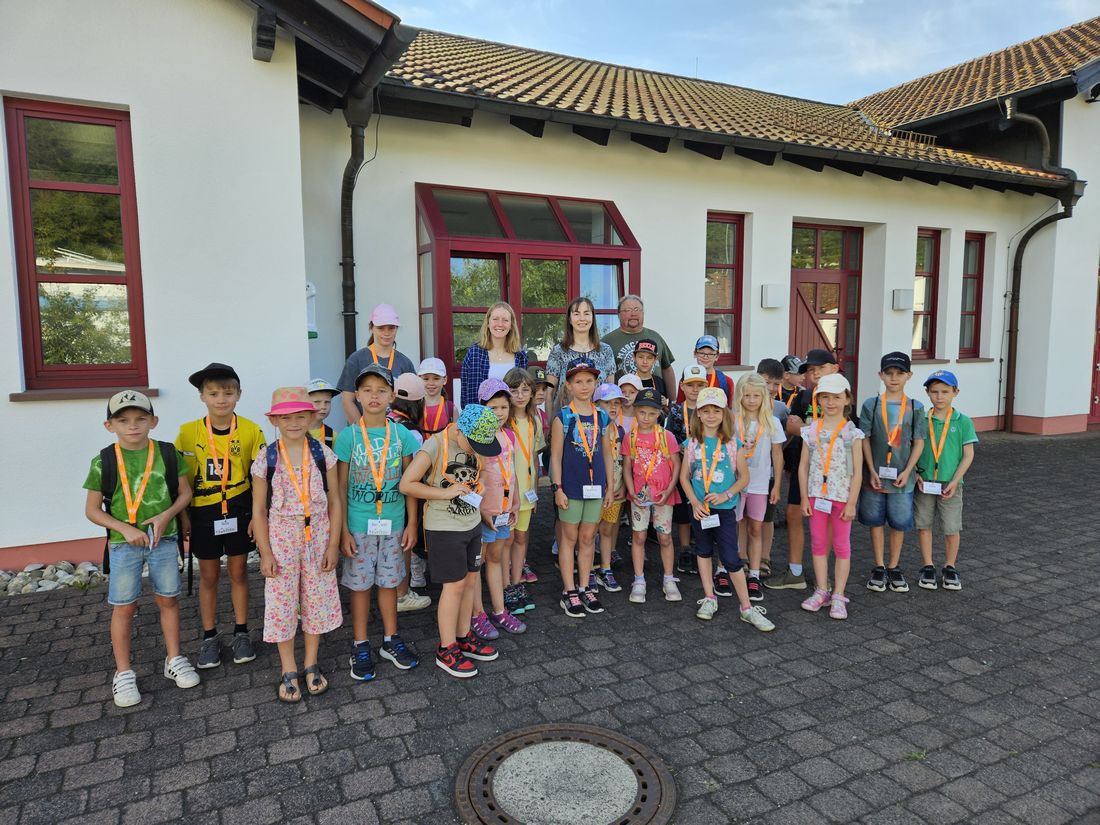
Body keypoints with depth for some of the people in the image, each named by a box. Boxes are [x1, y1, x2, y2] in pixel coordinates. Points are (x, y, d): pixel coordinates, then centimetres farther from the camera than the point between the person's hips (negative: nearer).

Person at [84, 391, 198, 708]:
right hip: (124, 544, -1)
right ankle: (123, 673, 22)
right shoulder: (104, 461, -7)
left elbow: (185, 492, 3)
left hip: (164, 539, 1)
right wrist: (125, 528, -14)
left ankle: (174, 660, 28)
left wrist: (166, 515, -14)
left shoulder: (168, 454, -4)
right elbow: (92, 509, -2)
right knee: (124, 607, 6)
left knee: (168, 600, 12)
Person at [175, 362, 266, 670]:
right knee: (208, 575, 12)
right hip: (203, 513, 0)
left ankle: (241, 633, 26)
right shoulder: (188, 433, -7)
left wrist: (258, 514, -5)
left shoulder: (251, 431, -8)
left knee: (238, 572, 11)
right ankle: (210, 637, 27)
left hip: (238, 511, 0)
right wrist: (183, 516, -3)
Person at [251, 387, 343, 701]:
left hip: (317, 537, 1)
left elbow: (335, 501, 0)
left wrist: (333, 545, -3)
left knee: (317, 599, 9)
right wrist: (265, 552, -5)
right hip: (281, 538, -1)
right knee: (282, 602, 7)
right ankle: (288, 670, 24)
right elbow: (259, 510, -2)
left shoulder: (323, 454, -4)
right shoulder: (265, 459, -6)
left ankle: (310, 664, 28)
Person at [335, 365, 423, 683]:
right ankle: (360, 646, 24)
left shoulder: (402, 435, -2)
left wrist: (412, 523, 1)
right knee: (360, 585, 9)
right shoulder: (348, 436, -7)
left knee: (389, 582, 14)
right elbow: (341, 487, -5)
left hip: (393, 523, 2)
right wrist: (343, 530, -8)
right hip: (359, 524, -2)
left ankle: (391, 640, 29)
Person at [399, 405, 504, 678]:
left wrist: (474, 490, 1)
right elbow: (407, 484, -20)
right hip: (444, 529, -7)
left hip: (472, 524, 7)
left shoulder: (475, 445, 2)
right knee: (455, 585, -1)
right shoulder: (436, 445, -20)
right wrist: (446, 493, -22)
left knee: (470, 579, 13)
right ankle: (446, 650, 14)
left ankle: (463, 638, 29)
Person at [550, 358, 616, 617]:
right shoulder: (563, 417, -6)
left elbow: (607, 454, 10)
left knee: (588, 538, 11)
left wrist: (610, 486, 9)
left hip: (596, 485, 4)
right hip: (571, 486, -4)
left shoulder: (602, 417, 6)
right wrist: (557, 488, -10)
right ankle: (569, 593, 14)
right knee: (570, 537, 5)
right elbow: (556, 455, -6)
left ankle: (584, 588, 24)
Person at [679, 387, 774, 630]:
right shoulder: (692, 443, 0)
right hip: (699, 507, 3)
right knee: (704, 551, 15)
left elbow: (744, 477, -2)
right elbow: (684, 476, 2)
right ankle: (709, 598, 29)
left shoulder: (733, 443, -5)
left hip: (725, 508, -3)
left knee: (731, 558, -5)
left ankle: (747, 608, 6)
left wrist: (726, 495, -15)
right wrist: (695, 502, -10)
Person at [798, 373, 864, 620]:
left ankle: (838, 596, 16)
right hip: (816, 495, 3)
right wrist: (804, 498, 0)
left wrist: (851, 503, -10)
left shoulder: (851, 433, -6)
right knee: (818, 544, 9)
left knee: (841, 546, 7)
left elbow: (857, 471, -6)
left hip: (841, 497, -2)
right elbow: (803, 466, 3)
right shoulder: (811, 430, 1)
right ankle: (821, 592, 22)